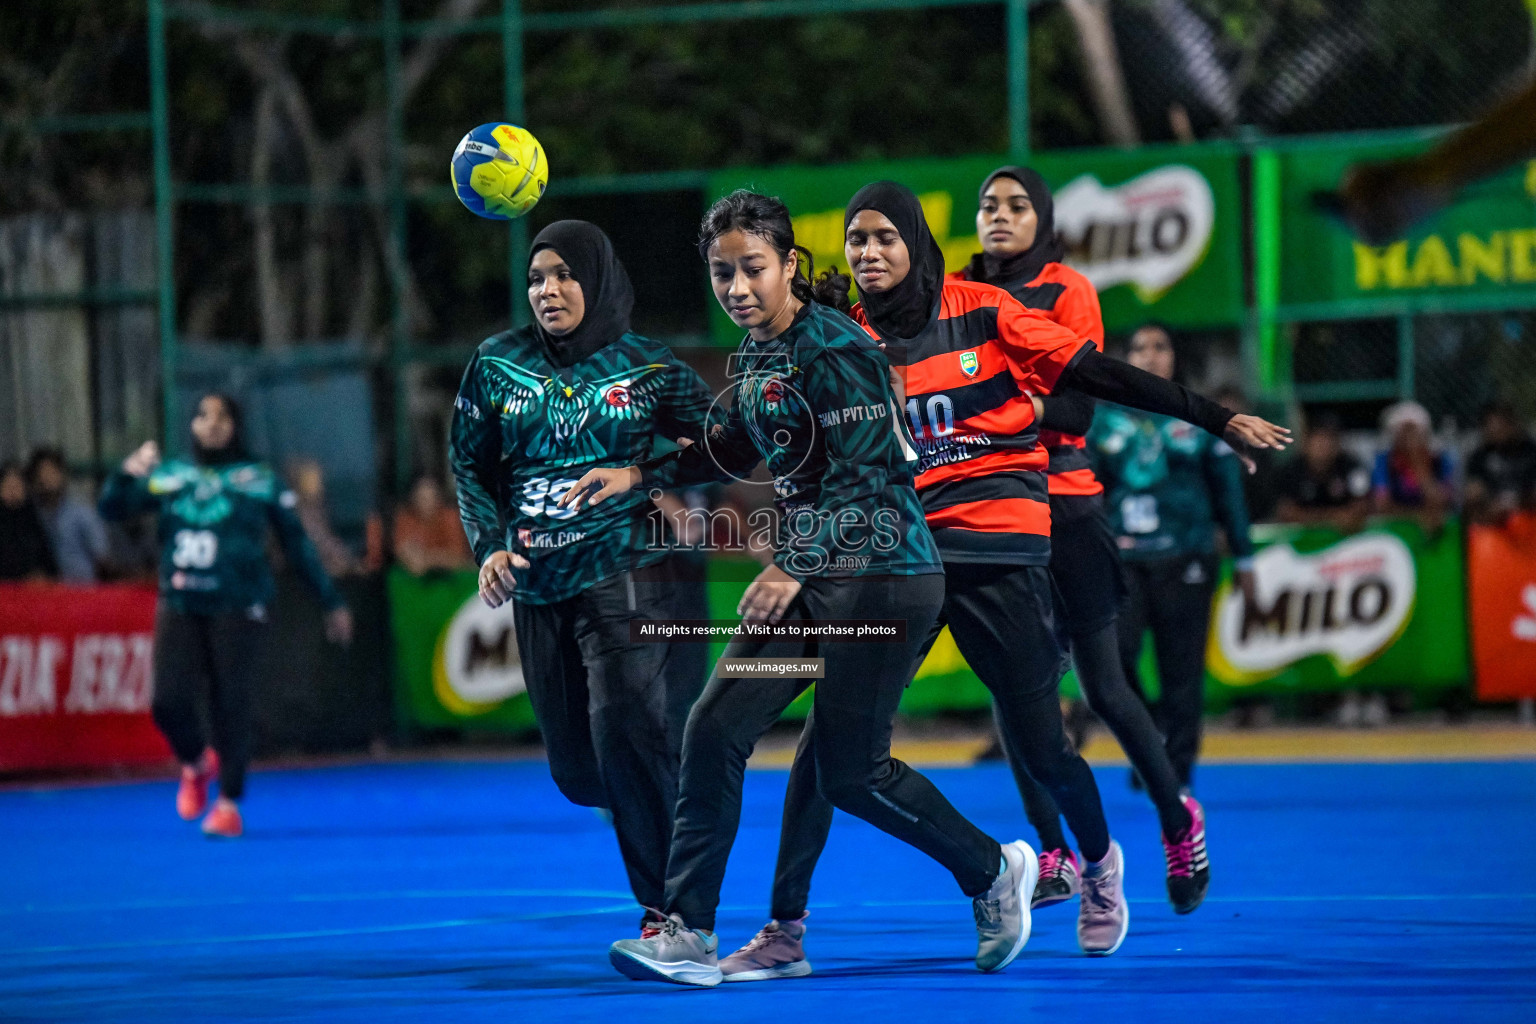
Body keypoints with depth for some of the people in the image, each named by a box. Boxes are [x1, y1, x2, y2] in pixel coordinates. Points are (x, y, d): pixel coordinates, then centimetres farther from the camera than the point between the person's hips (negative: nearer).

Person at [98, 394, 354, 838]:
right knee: (170, 702, -8)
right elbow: (112, 508, 9)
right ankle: (196, 764, 23)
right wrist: (128, 474, -12)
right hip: (179, 606, 2)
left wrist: (331, 601, 9)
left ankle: (229, 805, 4)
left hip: (236, 608, -2)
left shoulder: (259, 480, 7)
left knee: (231, 706, -7)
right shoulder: (168, 477, 12)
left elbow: (296, 543, 9)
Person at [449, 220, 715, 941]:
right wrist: (489, 543, -2)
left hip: (623, 574, -4)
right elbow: (469, 464, 12)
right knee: (575, 769, 4)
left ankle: (670, 910, -11)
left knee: (622, 730, -20)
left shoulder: (645, 366, -1)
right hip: (537, 585, 4)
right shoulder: (497, 363, 7)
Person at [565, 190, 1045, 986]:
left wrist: (794, 568, -29)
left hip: (881, 576, -8)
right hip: (808, 576, 8)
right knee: (716, 728, -5)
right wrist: (637, 475, 21)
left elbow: (866, 475, -21)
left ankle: (993, 872, 18)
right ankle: (688, 933, -3)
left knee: (849, 770, -5)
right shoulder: (750, 357, 9)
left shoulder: (836, 350, -16)